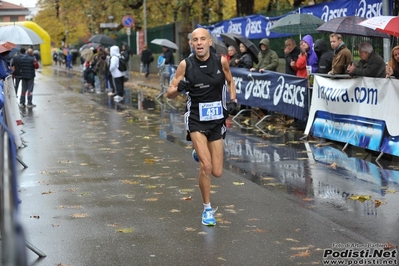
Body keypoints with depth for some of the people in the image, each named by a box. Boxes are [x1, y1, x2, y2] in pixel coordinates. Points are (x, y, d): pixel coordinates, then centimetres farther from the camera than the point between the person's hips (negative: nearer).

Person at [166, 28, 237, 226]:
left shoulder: (221, 61, -4)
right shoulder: (186, 65, -8)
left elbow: (230, 82, 16)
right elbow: (170, 94, -3)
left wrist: (233, 101, 0)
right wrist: (178, 88, -25)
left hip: (217, 120, 2)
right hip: (196, 120, -2)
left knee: (217, 172, 5)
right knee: (206, 167, -17)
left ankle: (201, 155, 42)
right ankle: (207, 209, 3)